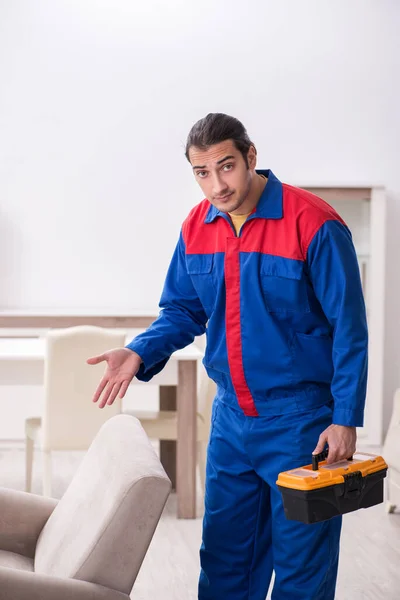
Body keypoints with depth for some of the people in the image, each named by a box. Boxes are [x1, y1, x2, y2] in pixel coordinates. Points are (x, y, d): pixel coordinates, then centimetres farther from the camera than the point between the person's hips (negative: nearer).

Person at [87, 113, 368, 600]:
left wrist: (345, 419, -15)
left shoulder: (312, 222, -16)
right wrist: (139, 353, -6)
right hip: (230, 417, 6)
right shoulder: (196, 227, 2)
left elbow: (349, 329, -13)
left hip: (300, 420, -5)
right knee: (223, 556, 16)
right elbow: (183, 311, 12)